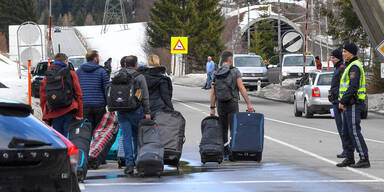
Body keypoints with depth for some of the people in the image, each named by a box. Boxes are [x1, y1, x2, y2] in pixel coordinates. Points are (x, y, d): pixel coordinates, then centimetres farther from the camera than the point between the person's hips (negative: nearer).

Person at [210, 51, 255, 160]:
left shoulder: (216, 74, 5)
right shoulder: (235, 72, -7)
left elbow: (213, 93, 4)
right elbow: (242, 89, -12)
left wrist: (212, 108, 8)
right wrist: (248, 104, -10)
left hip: (220, 105, 4)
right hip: (232, 103, -4)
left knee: (223, 130, 11)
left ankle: (225, 154, 11)